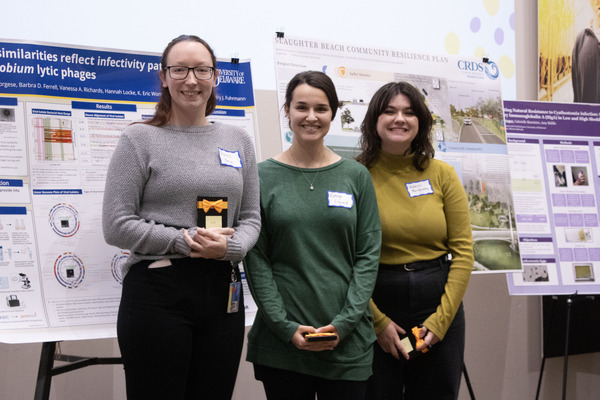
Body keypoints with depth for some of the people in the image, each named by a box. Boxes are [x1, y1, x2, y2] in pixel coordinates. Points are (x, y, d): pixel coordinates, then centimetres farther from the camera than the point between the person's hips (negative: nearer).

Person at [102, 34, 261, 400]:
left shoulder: (238, 140, 13)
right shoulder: (140, 139, 1)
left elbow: (251, 218, 13)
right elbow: (116, 226, -5)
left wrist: (231, 247, -9)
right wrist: (183, 240, -15)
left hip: (223, 292, 4)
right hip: (156, 291, -4)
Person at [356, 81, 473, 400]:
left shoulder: (442, 175, 4)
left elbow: (463, 250, 1)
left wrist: (441, 319, -7)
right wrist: (378, 322, -11)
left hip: (440, 305, 3)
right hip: (377, 305, -2)